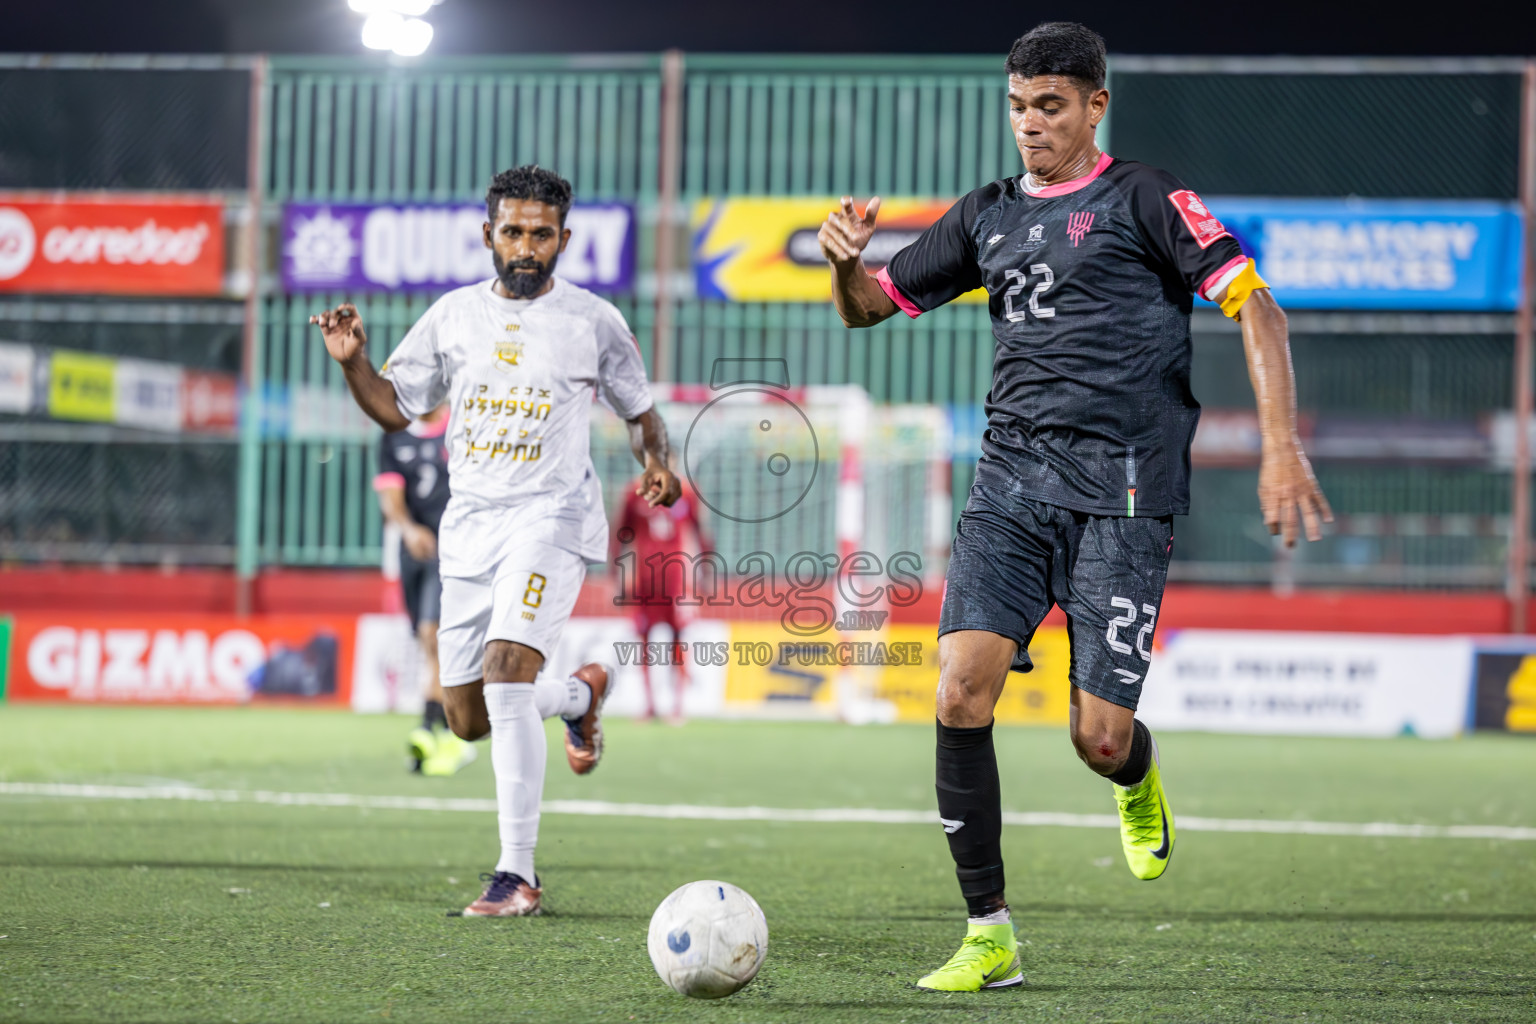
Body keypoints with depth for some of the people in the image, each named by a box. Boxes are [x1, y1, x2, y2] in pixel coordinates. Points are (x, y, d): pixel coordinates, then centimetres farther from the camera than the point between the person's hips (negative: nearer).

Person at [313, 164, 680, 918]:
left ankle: (518, 875, -23)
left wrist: (656, 462, -9)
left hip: (551, 517, -5)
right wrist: (353, 361, -5)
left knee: (507, 666, -26)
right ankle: (581, 693, 41)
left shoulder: (592, 321, 2)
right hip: (469, 524, 5)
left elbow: (639, 410, 12)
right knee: (468, 719, 7)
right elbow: (394, 407, 14)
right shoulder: (454, 315, 9)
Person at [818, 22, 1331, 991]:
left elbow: (1255, 306, -4)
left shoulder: (1142, 198, 1)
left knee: (1100, 737, -8)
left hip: (1123, 487, -4)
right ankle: (990, 938, -6)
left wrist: (1281, 447, -15)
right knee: (962, 690, -15)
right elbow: (871, 307, 24)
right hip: (1013, 479, 4)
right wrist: (847, 262, -1)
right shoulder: (987, 215, 17)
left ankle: (1139, 782, 33)